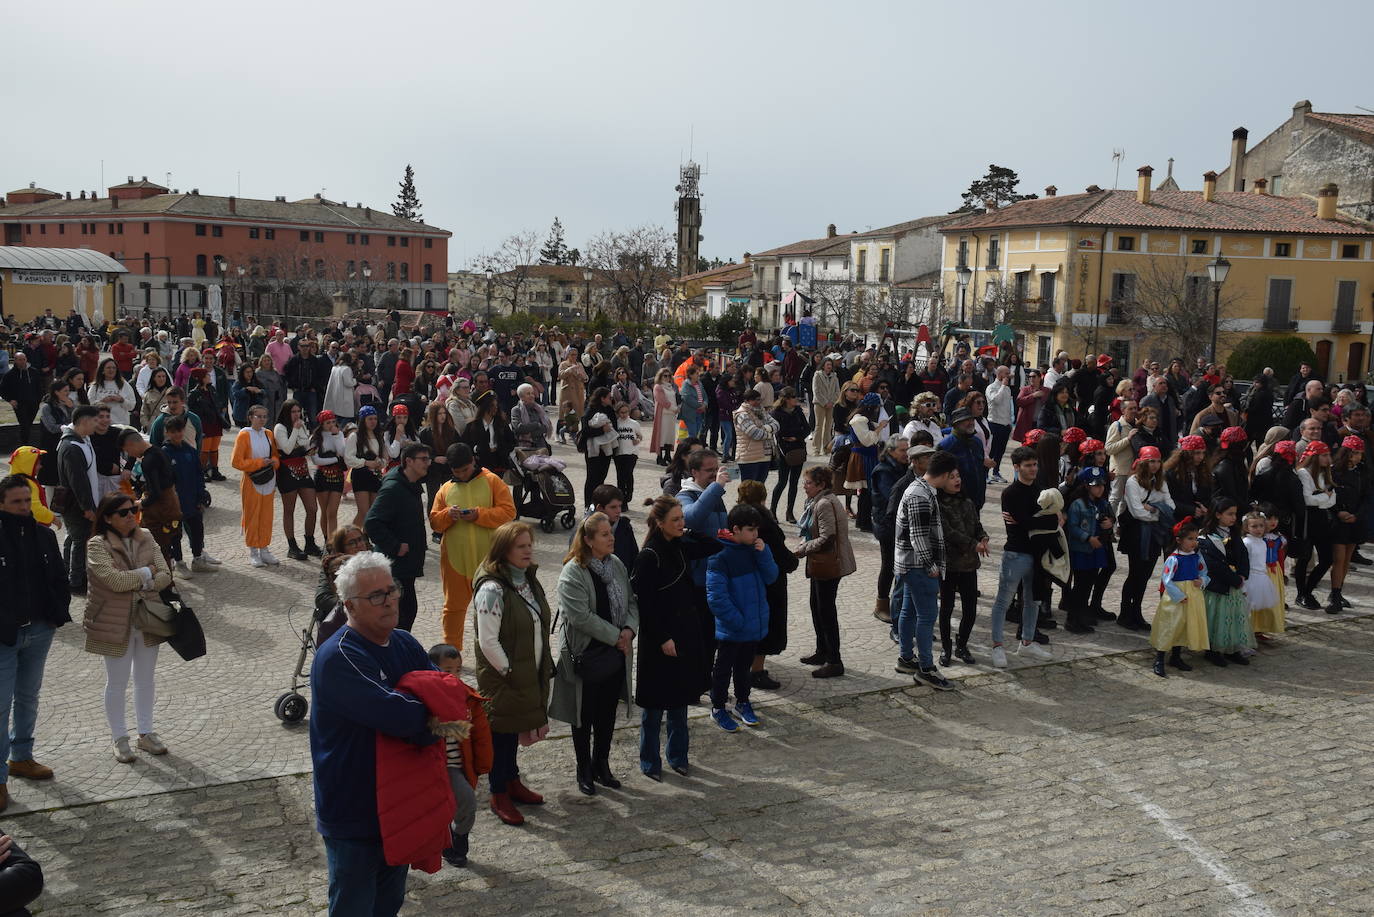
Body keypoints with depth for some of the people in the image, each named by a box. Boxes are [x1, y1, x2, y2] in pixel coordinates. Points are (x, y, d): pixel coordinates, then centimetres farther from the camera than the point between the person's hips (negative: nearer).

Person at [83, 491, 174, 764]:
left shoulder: (145, 538, 3)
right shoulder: (97, 545, -13)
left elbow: (165, 576, -2)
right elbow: (116, 580, -25)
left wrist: (134, 583, -17)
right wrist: (147, 572, -11)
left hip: (148, 620, 5)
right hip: (116, 624, -5)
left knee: (145, 680, 15)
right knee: (117, 683, 7)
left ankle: (145, 733, 28)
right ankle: (119, 739, 22)